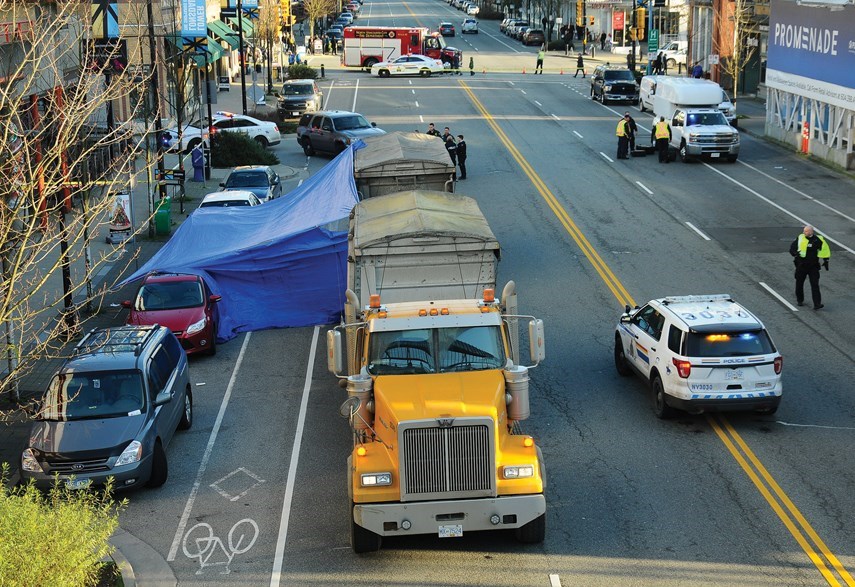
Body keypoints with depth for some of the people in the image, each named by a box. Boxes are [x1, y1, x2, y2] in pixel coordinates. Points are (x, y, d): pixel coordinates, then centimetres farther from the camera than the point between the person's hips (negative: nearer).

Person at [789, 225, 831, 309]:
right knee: (799, 283, 12)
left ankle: (817, 304, -12)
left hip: (813, 267, -2)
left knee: (815, 285, -9)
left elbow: (825, 250, 8)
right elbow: (792, 248, 3)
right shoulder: (800, 238, -2)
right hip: (801, 266, 2)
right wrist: (795, 253, -19)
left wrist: (825, 261, 7)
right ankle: (800, 300, 33)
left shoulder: (818, 240, -5)